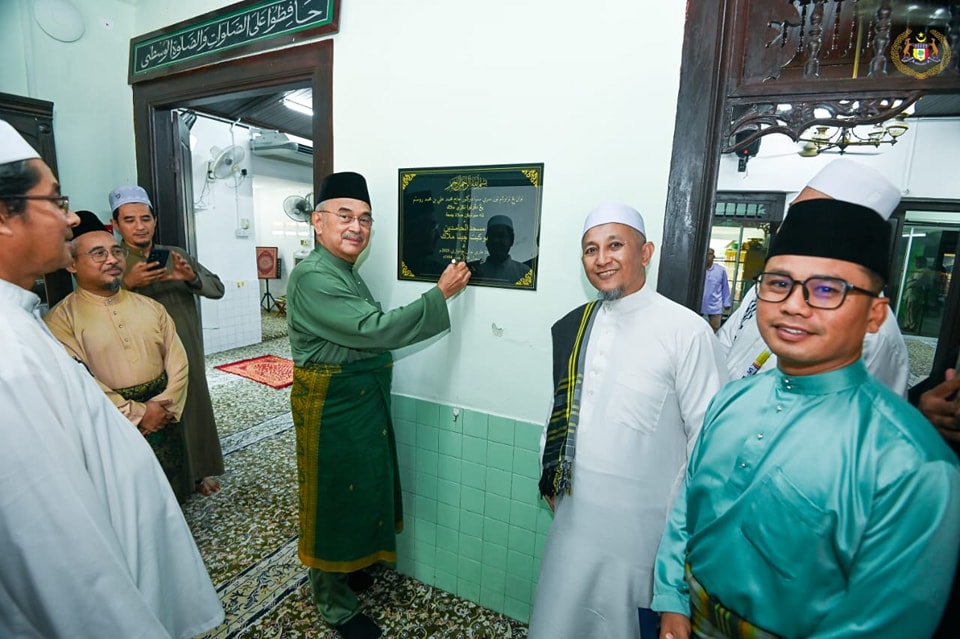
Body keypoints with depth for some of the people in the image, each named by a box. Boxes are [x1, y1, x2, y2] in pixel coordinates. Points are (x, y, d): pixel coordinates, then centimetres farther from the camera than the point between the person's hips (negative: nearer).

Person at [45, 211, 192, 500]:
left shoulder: (150, 307, 5)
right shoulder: (61, 319, -7)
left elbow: (178, 361, 1)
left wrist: (164, 407, -11)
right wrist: (137, 413, -16)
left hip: (163, 420, 4)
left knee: (171, 495, 18)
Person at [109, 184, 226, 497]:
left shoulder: (178, 256, 6)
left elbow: (217, 288, -2)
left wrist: (191, 277, -20)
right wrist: (128, 283, -29)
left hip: (187, 353, 3)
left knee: (194, 406, 11)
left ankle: (198, 471, 30)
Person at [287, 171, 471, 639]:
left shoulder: (346, 271, 9)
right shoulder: (312, 277, -22)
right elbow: (373, 330, -29)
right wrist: (441, 294, -24)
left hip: (362, 401, 9)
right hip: (331, 406, -9)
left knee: (360, 489, 23)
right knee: (333, 498, 9)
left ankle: (346, 564, 48)